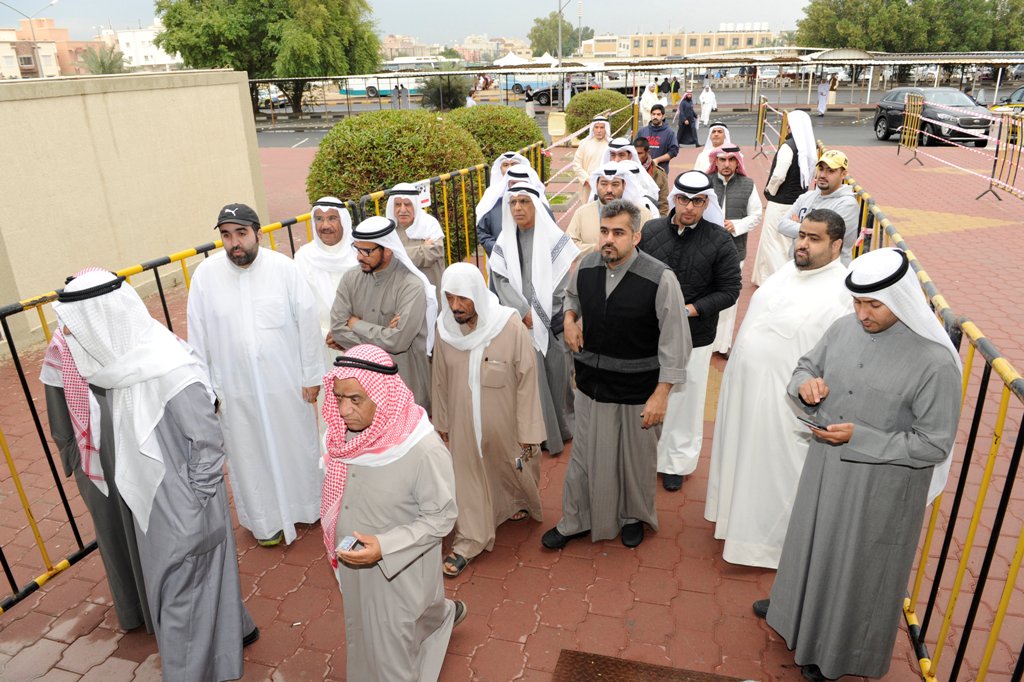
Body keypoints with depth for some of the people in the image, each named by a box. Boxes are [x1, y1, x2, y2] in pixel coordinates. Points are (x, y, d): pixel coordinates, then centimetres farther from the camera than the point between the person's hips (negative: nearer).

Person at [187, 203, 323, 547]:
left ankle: (306, 505, 43)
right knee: (250, 455, 16)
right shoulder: (205, 274, -9)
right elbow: (198, 337, -1)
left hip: (286, 382, -1)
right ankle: (266, 519, 38)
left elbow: (307, 322, -7)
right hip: (236, 389, 1)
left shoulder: (284, 267, -13)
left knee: (297, 446, 17)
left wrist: (312, 375, -4)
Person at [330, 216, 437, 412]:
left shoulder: (412, 285, -18)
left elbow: (398, 341, -26)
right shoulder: (351, 278, -2)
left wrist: (356, 324, -12)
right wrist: (380, 340, -17)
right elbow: (337, 329, -7)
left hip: (404, 376, -4)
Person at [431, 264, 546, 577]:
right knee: (467, 475, 14)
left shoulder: (511, 327, -25)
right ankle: (468, 542, 31)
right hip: (464, 422, 2)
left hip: (504, 421, -2)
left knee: (511, 467, 22)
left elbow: (527, 383, -17)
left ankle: (520, 503, 55)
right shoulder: (445, 328, -13)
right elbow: (440, 382, 1)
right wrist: (442, 423, 9)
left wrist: (527, 433, -13)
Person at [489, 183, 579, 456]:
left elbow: (562, 280, -5)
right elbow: (500, 280, -1)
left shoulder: (553, 237, -2)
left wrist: (540, 314, -8)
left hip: (552, 321, -1)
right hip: (522, 322, 2)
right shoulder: (504, 242, 6)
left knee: (555, 372, 4)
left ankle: (561, 426, 22)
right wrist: (524, 312, -12)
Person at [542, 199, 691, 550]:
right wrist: (570, 317, -1)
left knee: (636, 458, 16)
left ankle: (634, 517, 43)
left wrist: (661, 393, -15)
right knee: (585, 455, 15)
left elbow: (674, 341, -15)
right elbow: (572, 295, 21)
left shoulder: (660, 278, -20)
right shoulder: (586, 265, -4)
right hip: (591, 382, 4)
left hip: (637, 388, -3)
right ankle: (575, 520, 36)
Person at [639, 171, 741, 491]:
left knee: (685, 400, 11)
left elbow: (729, 290, -5)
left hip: (694, 338, -1)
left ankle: (677, 463, 30)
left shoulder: (720, 240, -7)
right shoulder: (650, 230, -2)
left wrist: (687, 310, -15)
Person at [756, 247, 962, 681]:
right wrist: (805, 383, -15)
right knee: (812, 542, 26)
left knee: (858, 563, 16)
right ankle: (798, 604, 54)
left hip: (880, 487, -5)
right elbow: (806, 366, 8)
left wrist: (860, 437, -24)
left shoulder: (934, 361, -24)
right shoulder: (843, 329, -8)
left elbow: (935, 445, -19)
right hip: (825, 468, 5)